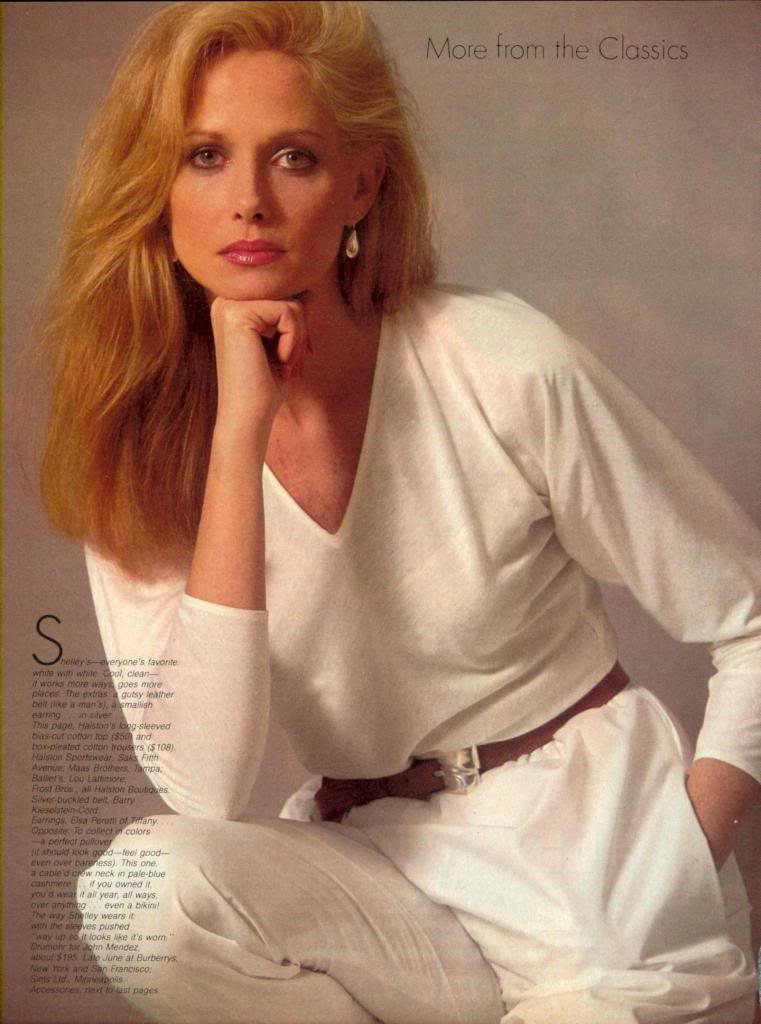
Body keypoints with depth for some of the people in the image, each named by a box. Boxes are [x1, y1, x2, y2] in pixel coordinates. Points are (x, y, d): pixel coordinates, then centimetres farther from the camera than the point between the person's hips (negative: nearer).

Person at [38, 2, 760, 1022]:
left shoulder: (501, 367, -14)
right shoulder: (142, 445, -7)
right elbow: (204, 791, -21)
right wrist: (241, 431, -25)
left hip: (597, 867, -2)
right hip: (380, 874, 3)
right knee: (136, 885, -24)